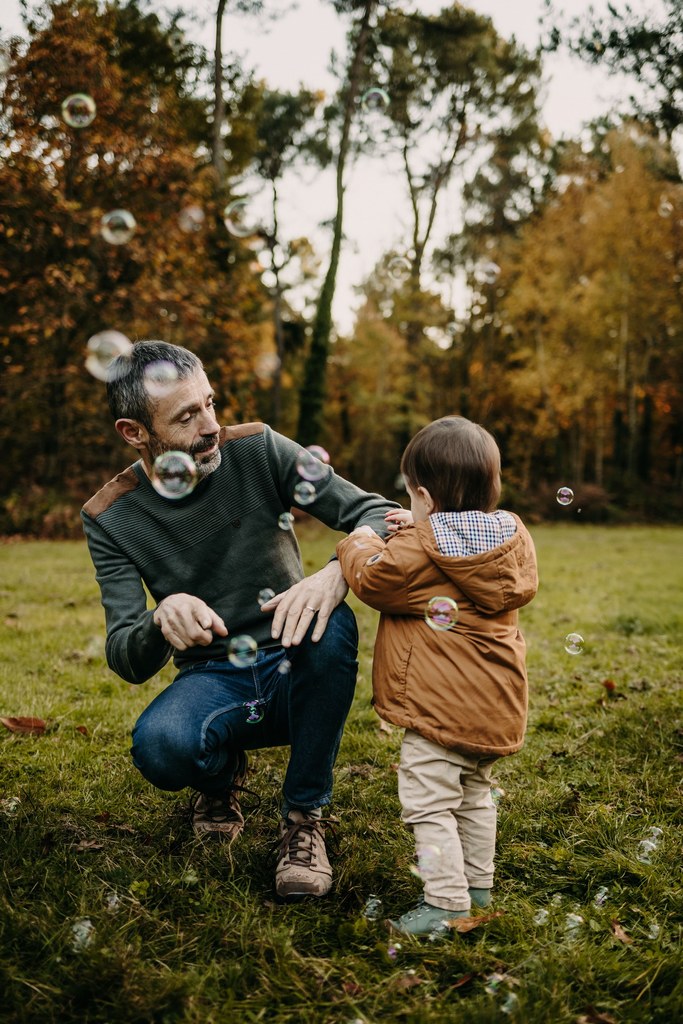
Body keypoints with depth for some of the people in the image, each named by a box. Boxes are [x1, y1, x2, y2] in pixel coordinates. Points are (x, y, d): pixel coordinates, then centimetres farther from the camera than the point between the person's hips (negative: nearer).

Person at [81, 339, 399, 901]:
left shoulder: (258, 450, -9)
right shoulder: (110, 519, -7)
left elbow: (377, 512, -12)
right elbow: (127, 661, -11)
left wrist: (336, 573, -36)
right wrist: (162, 619, -37)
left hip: (294, 671, 1)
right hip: (212, 683, 0)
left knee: (333, 625, -34)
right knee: (159, 745, -34)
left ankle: (304, 817, -13)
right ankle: (221, 770, 6)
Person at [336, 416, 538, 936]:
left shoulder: (417, 549, -16)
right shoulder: (514, 536, 2)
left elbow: (372, 580, -6)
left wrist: (359, 543, 17)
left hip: (439, 706, -8)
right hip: (497, 704, 8)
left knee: (429, 804, -2)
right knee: (475, 793, 23)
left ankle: (446, 902, -3)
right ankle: (479, 884, 32)